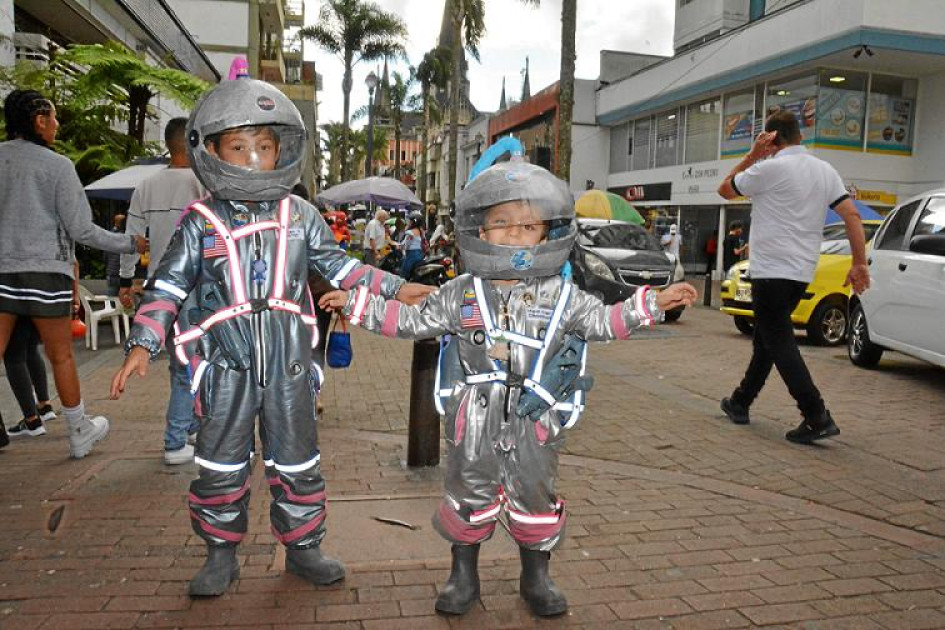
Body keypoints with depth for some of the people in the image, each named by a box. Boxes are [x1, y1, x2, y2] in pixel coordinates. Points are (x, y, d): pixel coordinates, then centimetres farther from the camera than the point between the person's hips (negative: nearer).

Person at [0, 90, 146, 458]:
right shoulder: (57, 165, -7)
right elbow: (81, 229, -8)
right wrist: (130, 244, 3)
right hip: (44, 272, -3)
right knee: (61, 357, 9)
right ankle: (80, 433, 24)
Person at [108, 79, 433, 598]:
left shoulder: (300, 216, 4)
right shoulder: (201, 222, -1)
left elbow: (338, 266, 12)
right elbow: (167, 287, -1)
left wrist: (395, 287, 8)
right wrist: (142, 346, -12)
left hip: (288, 363, 2)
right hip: (226, 365, -1)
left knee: (297, 461, 11)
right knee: (220, 465, 9)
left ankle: (302, 547, 29)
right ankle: (221, 554, 29)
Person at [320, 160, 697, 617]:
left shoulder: (561, 296, -2)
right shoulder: (460, 294, -1)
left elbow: (604, 322, 5)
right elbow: (413, 322, 5)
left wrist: (654, 302, -3)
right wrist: (356, 304, 3)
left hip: (534, 422, 0)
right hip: (473, 423, 0)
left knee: (535, 498, 14)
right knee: (469, 496, 13)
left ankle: (536, 578, 35)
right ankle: (463, 575, 33)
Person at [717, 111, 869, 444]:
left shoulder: (770, 168, -11)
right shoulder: (826, 170, 9)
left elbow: (725, 189, 3)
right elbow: (852, 215, 5)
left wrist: (753, 155, 6)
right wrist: (860, 264, 7)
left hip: (771, 271, -8)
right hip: (801, 272, 8)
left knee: (779, 344, -5)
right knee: (767, 339, 17)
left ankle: (817, 418, -10)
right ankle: (740, 403, 28)